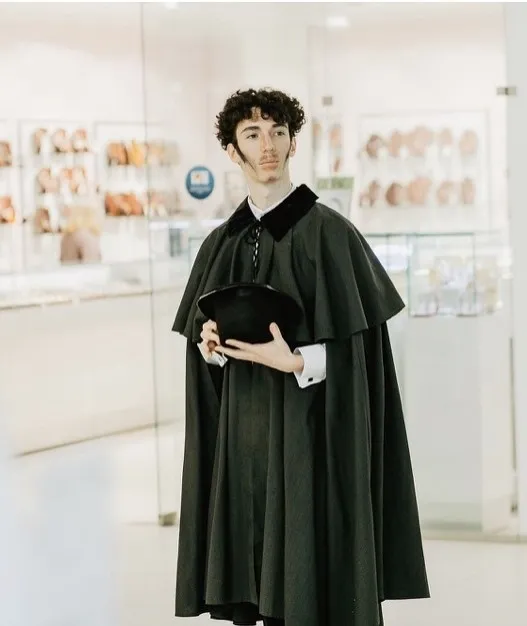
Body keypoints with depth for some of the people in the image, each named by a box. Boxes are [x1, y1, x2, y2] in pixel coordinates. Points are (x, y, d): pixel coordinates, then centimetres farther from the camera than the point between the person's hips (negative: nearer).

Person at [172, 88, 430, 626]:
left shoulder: (326, 231, -7)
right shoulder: (221, 244, 11)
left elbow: (356, 350, -9)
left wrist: (294, 362, -24)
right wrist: (209, 344, -5)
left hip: (306, 431, -5)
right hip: (242, 432, 5)